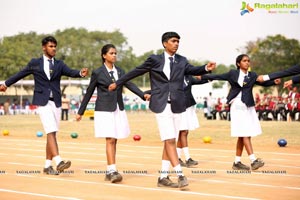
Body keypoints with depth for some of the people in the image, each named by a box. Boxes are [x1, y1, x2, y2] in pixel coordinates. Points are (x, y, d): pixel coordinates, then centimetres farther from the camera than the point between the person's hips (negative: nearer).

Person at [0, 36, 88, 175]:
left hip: (56, 102, 4)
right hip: (43, 101, -4)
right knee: (51, 132, -17)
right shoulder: (34, 63, 6)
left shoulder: (59, 64, 11)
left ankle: (48, 166, 14)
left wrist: (81, 73, -29)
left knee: (52, 134, 6)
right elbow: (20, 74, 19)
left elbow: (70, 72, -7)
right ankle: (58, 162, -27)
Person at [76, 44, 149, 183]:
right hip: (104, 110, -5)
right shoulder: (97, 73, -2)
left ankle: (109, 172, 10)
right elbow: (89, 93, 4)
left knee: (114, 141, 5)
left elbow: (130, 85, -1)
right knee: (110, 140, -13)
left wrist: (143, 95, -18)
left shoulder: (120, 71, 11)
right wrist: (80, 112, 7)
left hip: (118, 110, 5)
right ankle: (112, 171, -15)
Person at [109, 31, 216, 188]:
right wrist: (117, 83, 18)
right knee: (169, 140, -11)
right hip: (161, 105, -4)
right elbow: (136, 71, 11)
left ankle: (163, 177, 12)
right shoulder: (154, 60, 2)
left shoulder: (182, 61, 10)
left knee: (169, 141, 6)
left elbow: (193, 70, -7)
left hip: (176, 105, 4)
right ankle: (180, 175, -13)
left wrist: (206, 68, -28)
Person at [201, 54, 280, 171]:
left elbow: (264, 82, 4)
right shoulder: (233, 73, 3)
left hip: (248, 106, 4)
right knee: (245, 134, -10)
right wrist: (203, 77, 11)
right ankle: (253, 160, -15)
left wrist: (274, 82, -13)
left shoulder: (252, 76, 10)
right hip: (237, 106, -4)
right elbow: (218, 77, 9)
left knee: (242, 135, 6)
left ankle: (237, 162, 13)